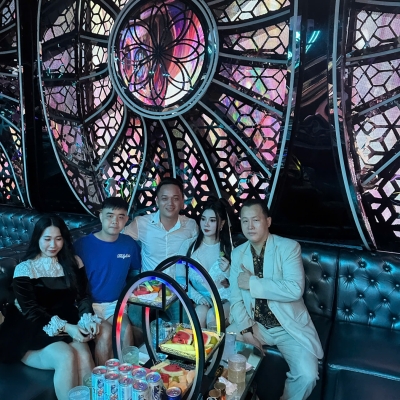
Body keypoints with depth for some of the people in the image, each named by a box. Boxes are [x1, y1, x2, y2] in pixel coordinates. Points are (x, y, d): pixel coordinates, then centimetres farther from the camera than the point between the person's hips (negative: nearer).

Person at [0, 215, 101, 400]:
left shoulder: (74, 263, 8)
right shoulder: (24, 269, -3)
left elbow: (83, 296, 8)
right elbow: (31, 310, -9)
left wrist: (88, 319, -15)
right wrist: (65, 327, -21)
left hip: (70, 326, 3)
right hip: (34, 332, -2)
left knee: (84, 357, -29)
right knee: (66, 357, -31)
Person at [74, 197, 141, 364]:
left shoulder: (130, 244, 1)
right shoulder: (82, 245, -10)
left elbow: (135, 274, 18)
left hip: (116, 304, 3)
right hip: (89, 305, -2)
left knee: (127, 329, -24)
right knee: (105, 333, -26)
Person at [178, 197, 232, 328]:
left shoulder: (229, 248, 3)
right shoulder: (188, 245, 4)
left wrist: (228, 271, -16)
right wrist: (196, 295, -15)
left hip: (224, 300, 0)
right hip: (198, 299, 0)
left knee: (212, 315, -29)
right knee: (201, 311, -31)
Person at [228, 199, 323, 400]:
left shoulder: (289, 247, -13)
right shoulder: (237, 254, 1)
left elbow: (295, 290, -27)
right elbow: (235, 299, -1)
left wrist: (252, 282, -24)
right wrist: (245, 329, -16)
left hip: (289, 326, -3)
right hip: (254, 324, 4)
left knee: (307, 375, -23)